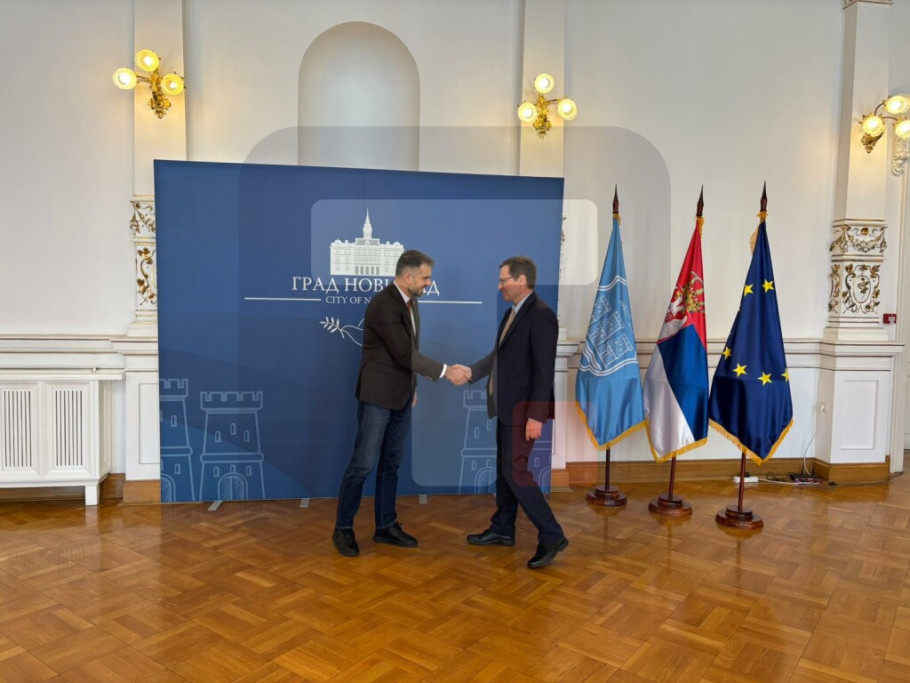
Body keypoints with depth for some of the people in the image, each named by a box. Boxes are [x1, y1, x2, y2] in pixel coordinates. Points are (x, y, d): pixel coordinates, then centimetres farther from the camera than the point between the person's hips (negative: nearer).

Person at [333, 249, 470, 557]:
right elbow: (405, 354, -23)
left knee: (391, 462, 13)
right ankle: (343, 528, 13)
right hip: (377, 396, -8)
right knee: (364, 463, -2)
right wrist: (446, 371, -20)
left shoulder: (410, 301, 7)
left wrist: (412, 387, 18)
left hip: (401, 396, 9)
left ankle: (386, 525, 24)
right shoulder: (383, 305, -21)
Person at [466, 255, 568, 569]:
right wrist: (471, 372, 4)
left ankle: (551, 535, 3)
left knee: (515, 470, -8)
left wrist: (536, 416, -23)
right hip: (507, 405, 10)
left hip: (524, 409, -10)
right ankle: (503, 529, 29)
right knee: (504, 468, 16)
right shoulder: (513, 312, 12)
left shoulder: (540, 315, -17)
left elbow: (544, 370, -21)